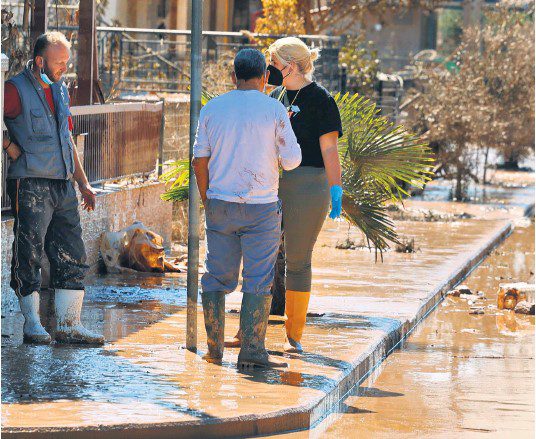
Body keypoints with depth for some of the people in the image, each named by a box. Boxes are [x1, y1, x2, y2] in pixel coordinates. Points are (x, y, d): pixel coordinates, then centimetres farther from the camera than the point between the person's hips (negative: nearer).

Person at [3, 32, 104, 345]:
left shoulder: (60, 90, 16)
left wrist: (83, 182, 20)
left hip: (63, 185, 7)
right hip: (30, 186, -7)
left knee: (73, 257, 5)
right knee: (29, 256, -3)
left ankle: (69, 325, 8)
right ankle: (32, 325, 4)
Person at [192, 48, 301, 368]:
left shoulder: (212, 109, 3)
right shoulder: (274, 110, -6)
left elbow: (200, 160, 3)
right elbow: (291, 161, -4)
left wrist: (207, 200, 14)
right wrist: (286, 129, 13)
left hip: (220, 205, 3)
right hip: (261, 207, -3)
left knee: (218, 278, 10)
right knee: (259, 280, 0)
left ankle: (214, 348, 11)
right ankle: (252, 351, -4)